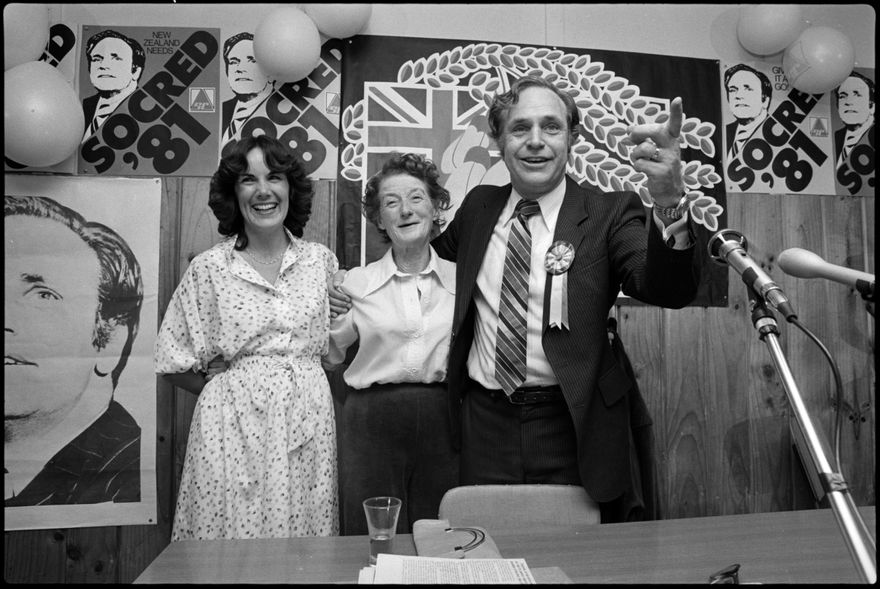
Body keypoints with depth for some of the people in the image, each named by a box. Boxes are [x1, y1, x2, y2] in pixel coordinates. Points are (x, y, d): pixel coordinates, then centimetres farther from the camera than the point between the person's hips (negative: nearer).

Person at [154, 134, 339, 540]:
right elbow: (174, 365, 4)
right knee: (235, 536, 3)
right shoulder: (209, 268, 0)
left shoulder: (321, 260, 6)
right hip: (235, 422, -2)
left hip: (309, 420, 2)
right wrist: (233, 389, 1)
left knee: (306, 548, 6)